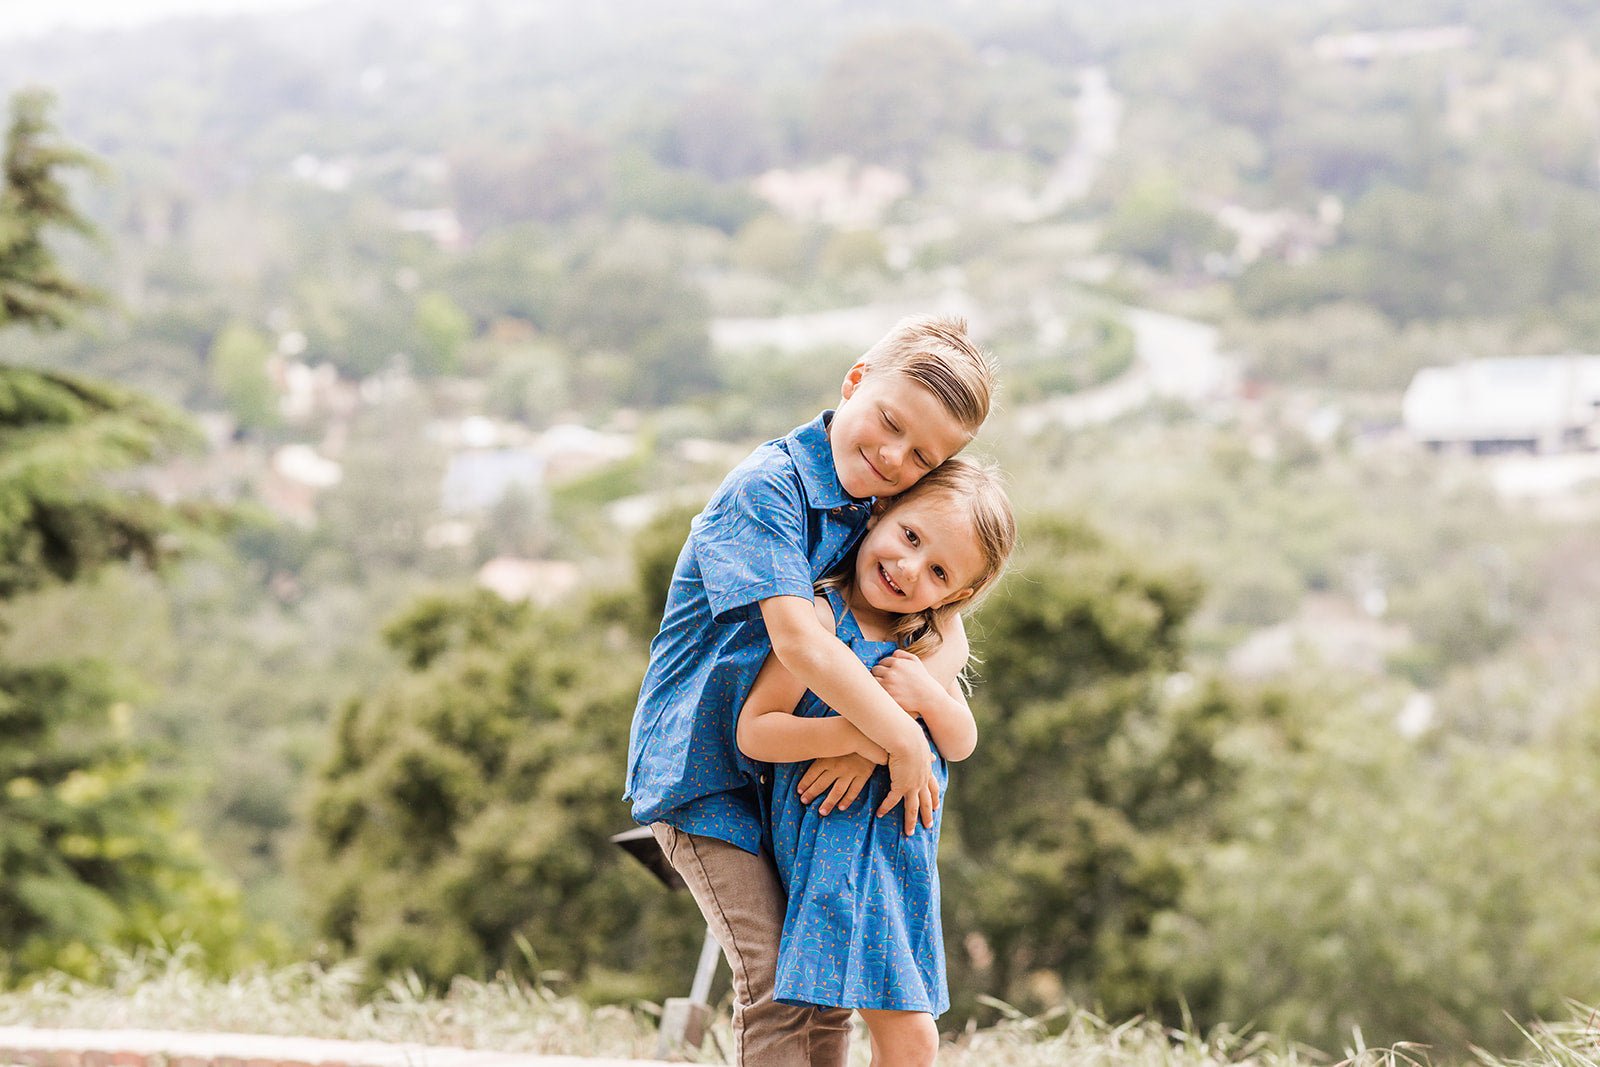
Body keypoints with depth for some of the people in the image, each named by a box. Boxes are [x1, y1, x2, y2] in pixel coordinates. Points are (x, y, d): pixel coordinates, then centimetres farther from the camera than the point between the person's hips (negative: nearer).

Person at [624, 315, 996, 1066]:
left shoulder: (874, 511, 5)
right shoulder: (767, 487, -20)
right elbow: (798, 640, -30)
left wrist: (868, 739, -19)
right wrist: (901, 740, -25)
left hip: (789, 777, 8)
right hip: (699, 769, -8)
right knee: (776, 987, -14)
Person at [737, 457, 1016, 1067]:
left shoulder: (936, 643, 9)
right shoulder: (823, 619, -14)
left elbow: (961, 745, 7)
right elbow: (753, 730, -16)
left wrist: (930, 696, -13)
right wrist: (851, 734, -28)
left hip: (903, 850, 8)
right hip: (837, 841, -8)